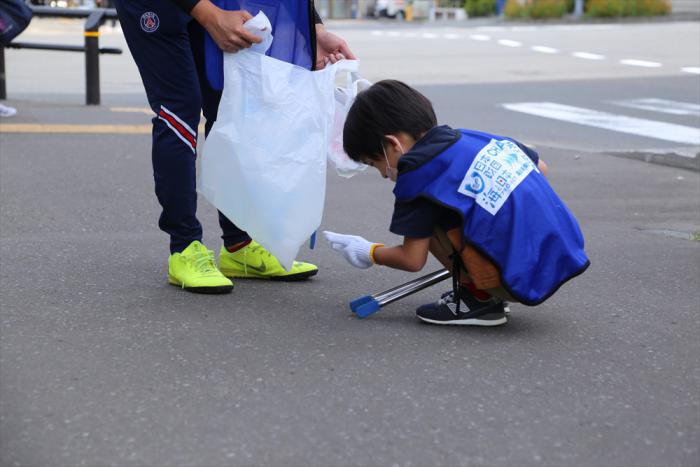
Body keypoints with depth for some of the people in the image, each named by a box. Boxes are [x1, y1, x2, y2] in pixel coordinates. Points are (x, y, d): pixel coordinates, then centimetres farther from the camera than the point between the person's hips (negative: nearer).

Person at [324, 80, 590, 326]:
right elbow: (540, 167, 24)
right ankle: (488, 293, 13)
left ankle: (478, 298, 3)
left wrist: (369, 253, 15)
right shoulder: (474, 138, 11)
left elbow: (413, 260, -4)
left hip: (524, 282, -8)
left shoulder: (418, 170, -8)